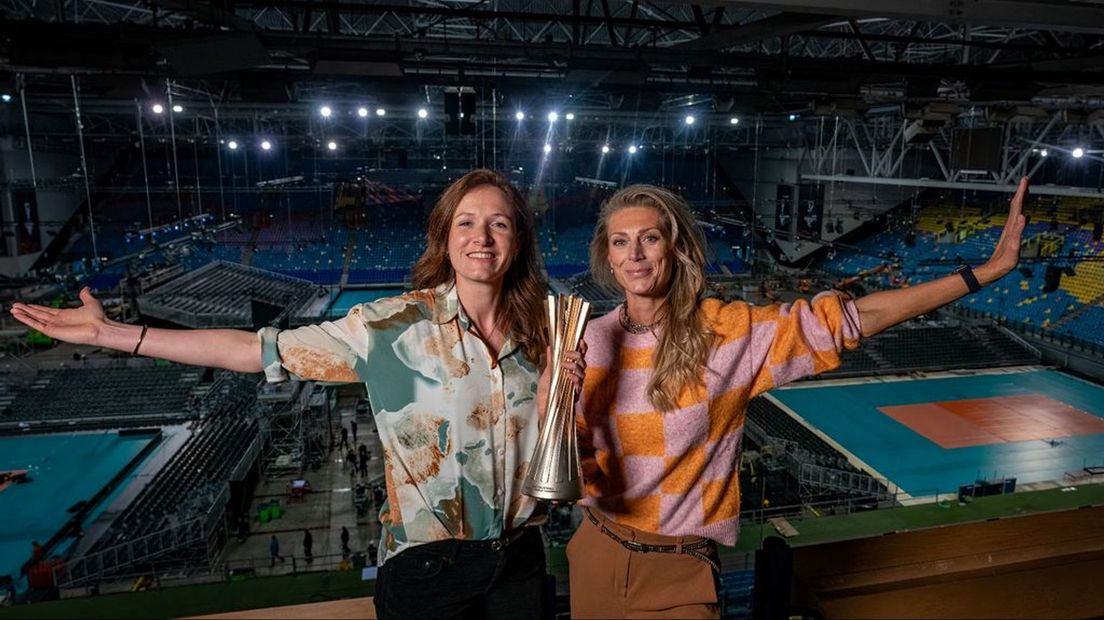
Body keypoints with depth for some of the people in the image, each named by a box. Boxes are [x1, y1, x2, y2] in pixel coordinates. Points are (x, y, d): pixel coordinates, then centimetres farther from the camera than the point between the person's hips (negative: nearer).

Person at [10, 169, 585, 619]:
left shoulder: (539, 332, -4)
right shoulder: (396, 326, -14)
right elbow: (260, 349, -13)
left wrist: (558, 392, -16)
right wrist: (111, 333, -14)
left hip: (518, 560, 3)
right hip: (427, 567, -3)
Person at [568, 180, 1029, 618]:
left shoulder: (727, 331, -13)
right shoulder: (591, 343, -6)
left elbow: (851, 319, -13)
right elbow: (571, 459, -1)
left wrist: (985, 271, -14)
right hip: (597, 554, 3)